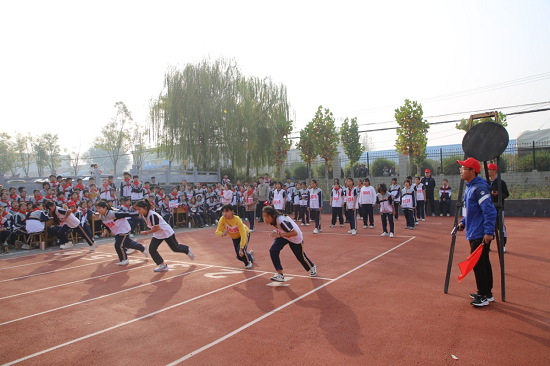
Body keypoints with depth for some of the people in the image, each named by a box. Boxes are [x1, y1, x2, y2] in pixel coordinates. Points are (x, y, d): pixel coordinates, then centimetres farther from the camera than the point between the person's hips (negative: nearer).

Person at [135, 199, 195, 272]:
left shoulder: (152, 215, -31)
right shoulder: (144, 215, -4)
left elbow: (157, 228, -30)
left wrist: (147, 232, -28)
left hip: (167, 233, -8)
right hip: (157, 235, 8)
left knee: (175, 248, 10)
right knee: (151, 250, -8)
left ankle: (187, 250, 41)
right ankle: (163, 266, 4)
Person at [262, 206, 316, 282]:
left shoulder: (281, 220, -42)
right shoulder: (269, 220, -21)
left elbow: (295, 233, -45)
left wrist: (279, 235, -51)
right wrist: (275, 233, -9)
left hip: (295, 237, -5)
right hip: (282, 235, 5)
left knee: (300, 256, 15)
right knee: (273, 251, -19)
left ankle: (312, 267, 48)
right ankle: (280, 274, -10)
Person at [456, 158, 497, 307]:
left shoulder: (479, 188, -19)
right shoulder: (468, 188, 13)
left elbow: (490, 211, -23)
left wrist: (489, 232, -25)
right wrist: (463, 222, 14)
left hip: (480, 235, -10)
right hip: (473, 233, 10)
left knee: (478, 264, -3)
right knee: (483, 263, 17)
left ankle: (484, 296, 8)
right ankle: (487, 293, 28)